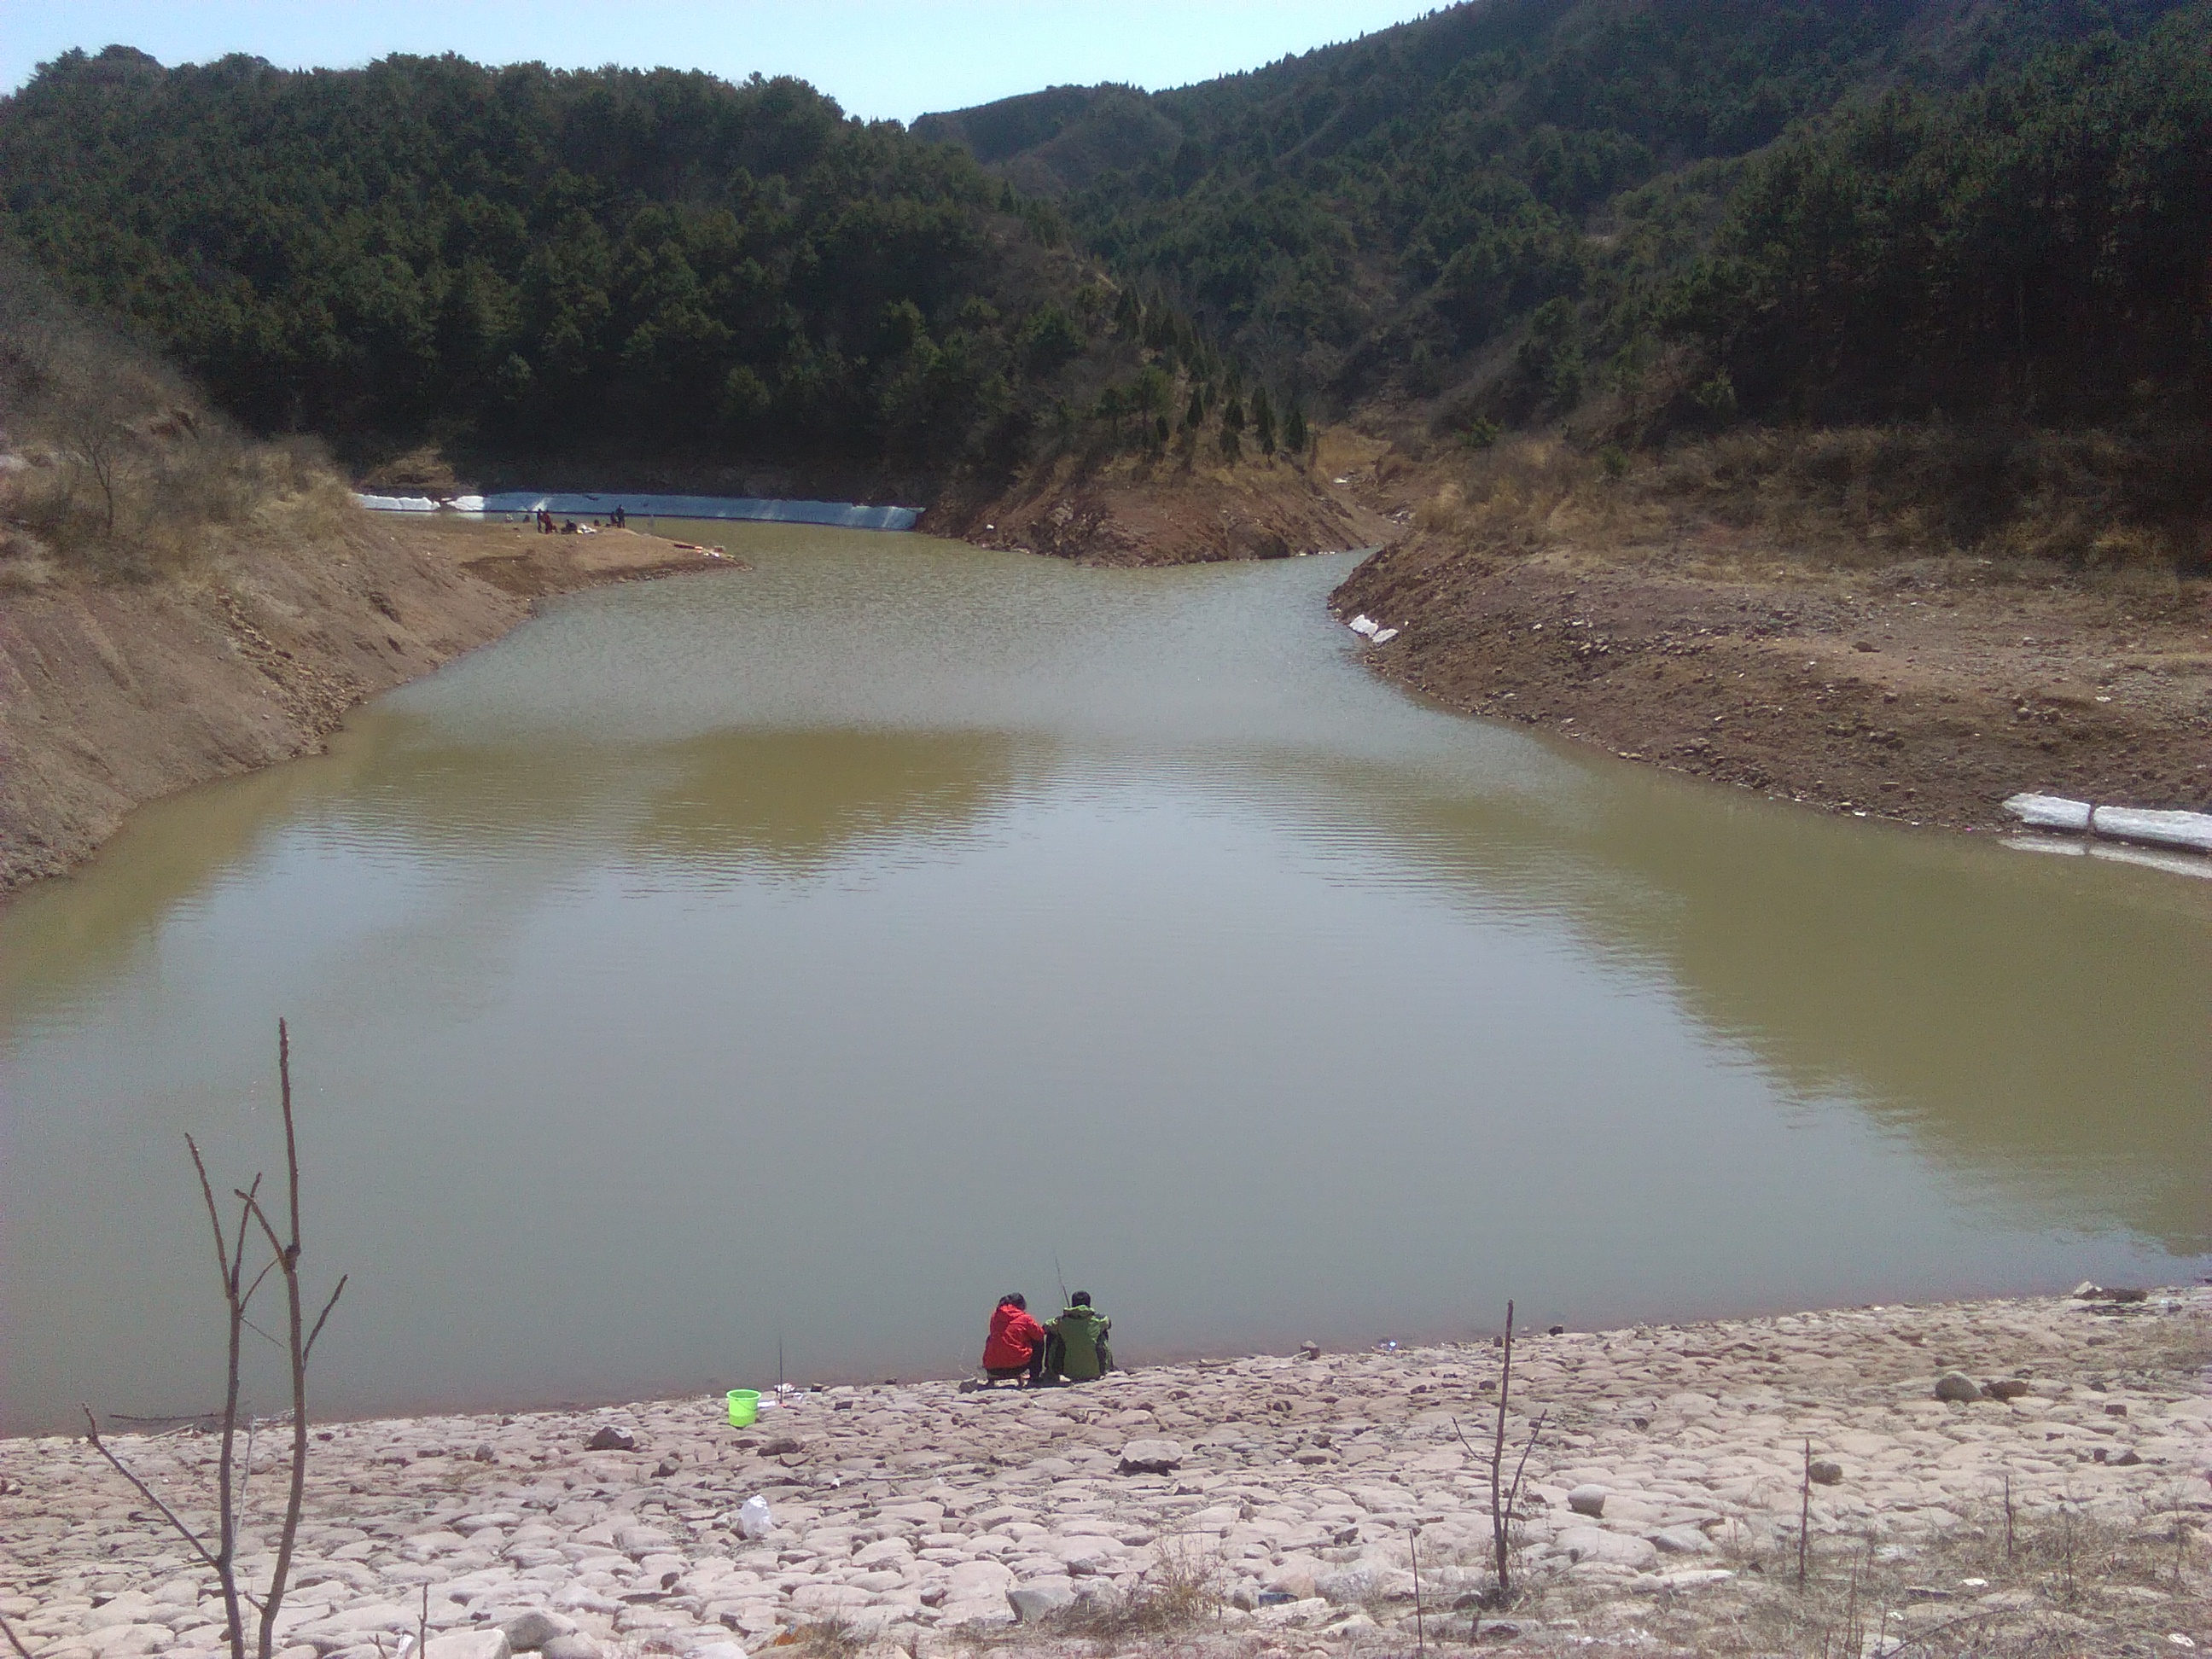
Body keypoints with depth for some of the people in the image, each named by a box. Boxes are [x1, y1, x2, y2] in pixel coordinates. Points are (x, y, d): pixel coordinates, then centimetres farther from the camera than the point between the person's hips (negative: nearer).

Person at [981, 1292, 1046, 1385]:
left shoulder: (995, 1315, 9)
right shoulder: (1024, 1318, -3)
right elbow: (1040, 1334, 6)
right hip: (1016, 1366, -4)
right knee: (1038, 1342, 17)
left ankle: (992, 1376, 30)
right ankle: (1034, 1378, 12)